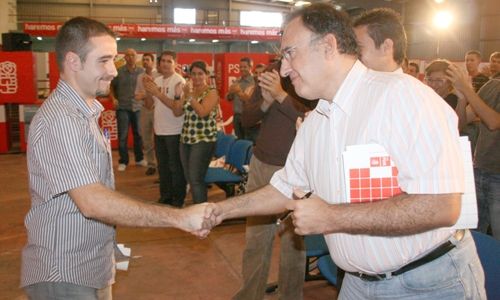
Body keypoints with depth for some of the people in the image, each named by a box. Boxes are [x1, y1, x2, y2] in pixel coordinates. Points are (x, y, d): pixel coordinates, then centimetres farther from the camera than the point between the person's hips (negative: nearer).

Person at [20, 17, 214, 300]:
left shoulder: (86, 110, 8)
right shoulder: (59, 119, -23)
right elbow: (92, 202, -32)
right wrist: (180, 218, -31)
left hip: (94, 266, 8)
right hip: (64, 275, -8)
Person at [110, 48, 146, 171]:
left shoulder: (142, 71, -1)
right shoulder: (119, 72, -3)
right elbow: (111, 86, 8)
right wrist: (114, 98, -5)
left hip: (138, 107, 1)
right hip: (122, 107, -1)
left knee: (138, 134, 11)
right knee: (122, 135, 1)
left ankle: (139, 158, 26)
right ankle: (123, 161, 13)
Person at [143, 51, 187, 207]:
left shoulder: (179, 81, -11)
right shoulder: (156, 80, 9)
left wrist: (158, 93, -23)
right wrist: (148, 91, -5)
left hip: (174, 132, -7)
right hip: (159, 131, 7)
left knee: (176, 167, 3)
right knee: (162, 165, 16)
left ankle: (178, 199, 14)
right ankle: (165, 196, 29)